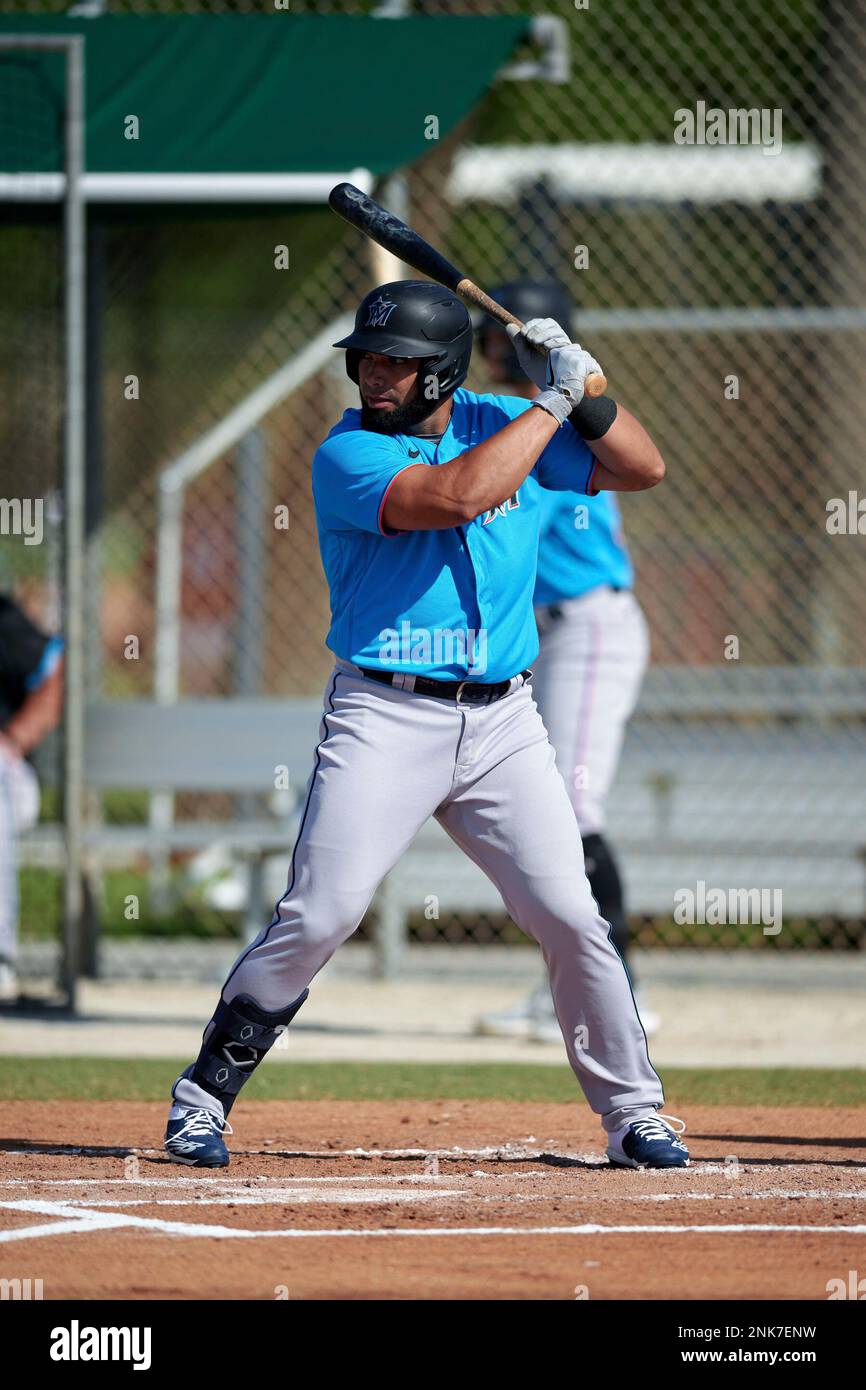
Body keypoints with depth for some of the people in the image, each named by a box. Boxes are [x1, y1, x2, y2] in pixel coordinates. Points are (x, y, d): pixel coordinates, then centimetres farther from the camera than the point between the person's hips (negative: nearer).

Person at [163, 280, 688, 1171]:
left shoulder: (501, 424, 8)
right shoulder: (348, 455, -8)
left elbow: (641, 468, 12)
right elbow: (457, 495, -25)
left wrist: (585, 387, -4)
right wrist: (551, 403, -17)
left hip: (502, 721, 4)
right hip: (385, 719, -4)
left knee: (571, 920, -1)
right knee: (315, 921, -12)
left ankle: (632, 1114, 11)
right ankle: (202, 1099, 2)